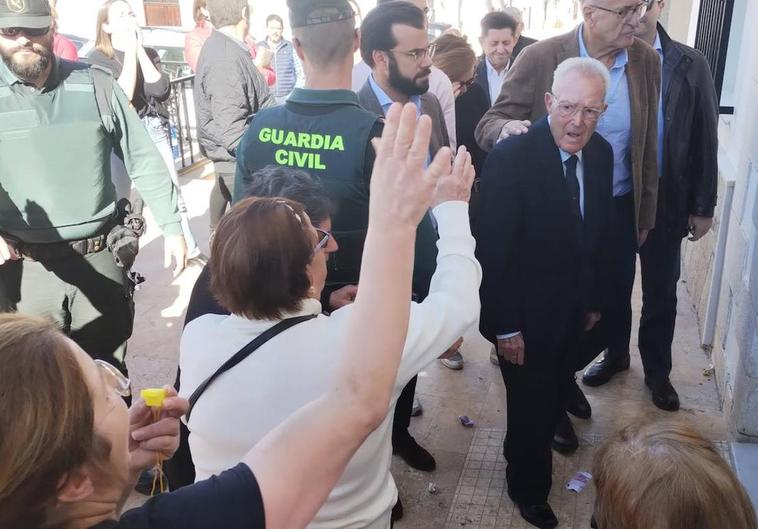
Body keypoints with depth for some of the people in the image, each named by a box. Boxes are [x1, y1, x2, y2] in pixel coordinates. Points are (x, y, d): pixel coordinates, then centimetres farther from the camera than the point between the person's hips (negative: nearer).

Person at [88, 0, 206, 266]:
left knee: (173, 193, 10)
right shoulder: (97, 58, -5)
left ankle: (191, 250, 22)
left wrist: (139, 48, -8)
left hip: (155, 131, 4)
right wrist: (130, 49, -15)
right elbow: (123, 95, -19)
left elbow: (161, 89, -7)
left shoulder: (148, 53, 9)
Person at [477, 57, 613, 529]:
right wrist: (505, 325, -19)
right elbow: (493, 249, -22)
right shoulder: (512, 157, -24)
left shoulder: (601, 154, -4)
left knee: (556, 395, 22)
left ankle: (529, 451, 51)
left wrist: (595, 299, 11)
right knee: (531, 404, 13)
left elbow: (599, 233, 7)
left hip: (574, 309, 6)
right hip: (526, 314, -6)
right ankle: (529, 487, 39)